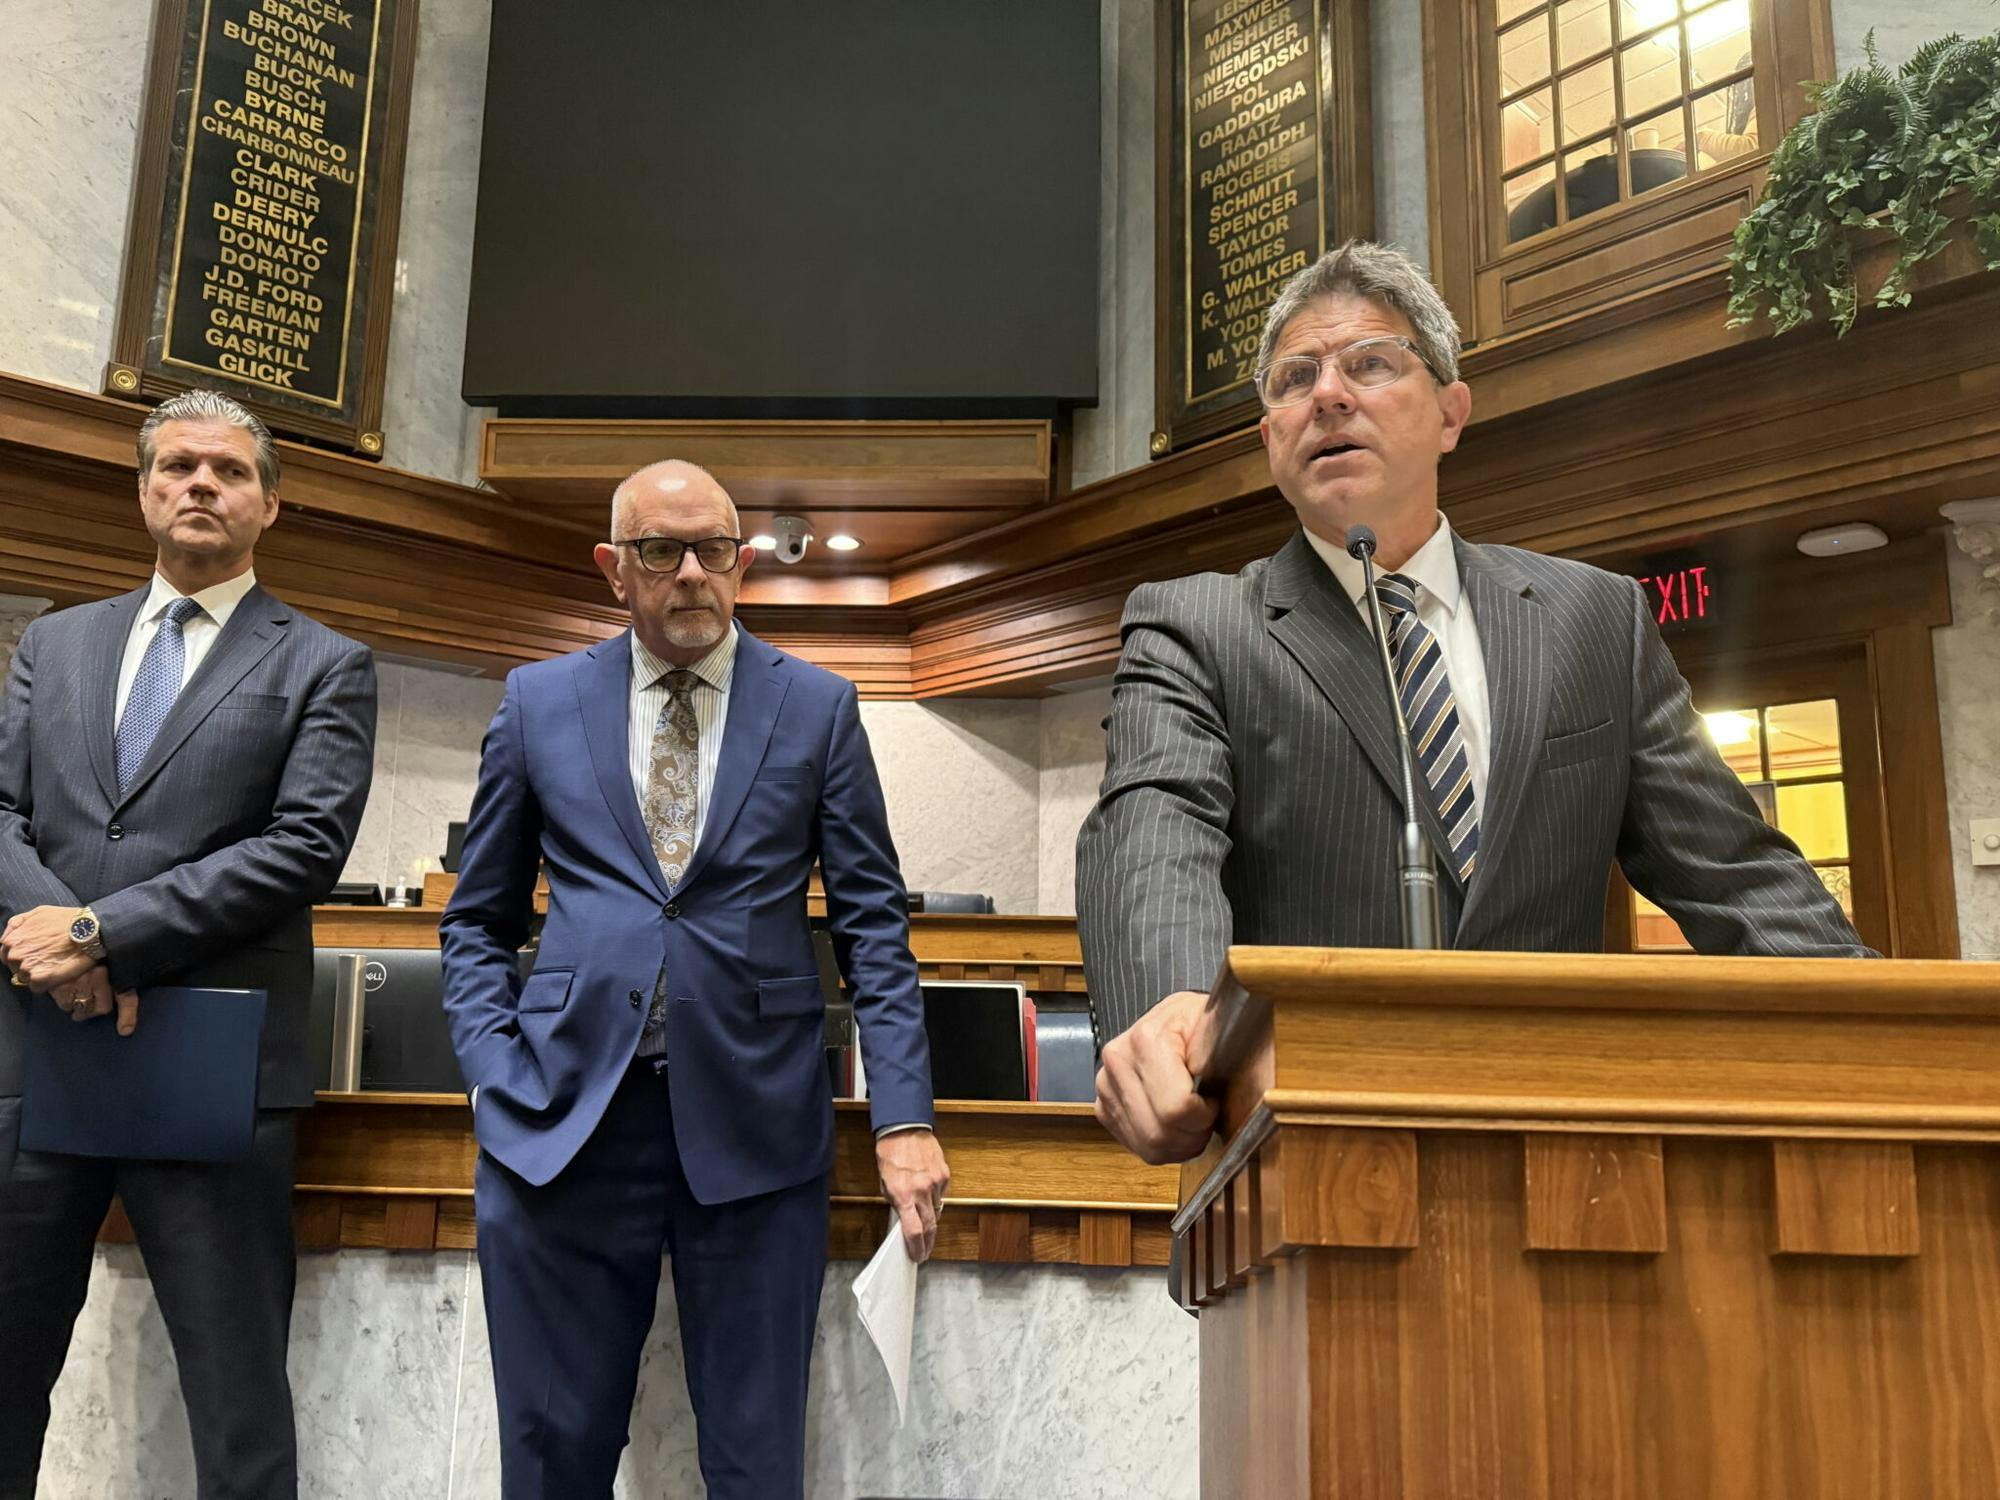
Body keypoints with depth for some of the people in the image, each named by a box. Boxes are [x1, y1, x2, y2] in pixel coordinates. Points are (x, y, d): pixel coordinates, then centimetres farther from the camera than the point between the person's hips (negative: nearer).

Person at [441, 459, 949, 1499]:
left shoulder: (818, 708, 5)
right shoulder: (538, 702, 8)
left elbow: (873, 924, 3)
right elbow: (478, 921, 13)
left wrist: (904, 1118, -5)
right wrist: (495, 1077, -1)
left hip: (755, 1123, -1)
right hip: (564, 1123, 1)